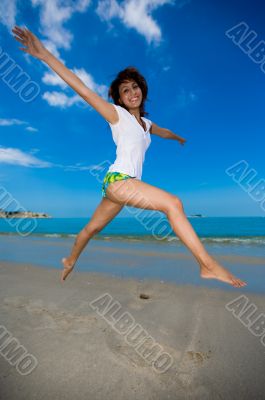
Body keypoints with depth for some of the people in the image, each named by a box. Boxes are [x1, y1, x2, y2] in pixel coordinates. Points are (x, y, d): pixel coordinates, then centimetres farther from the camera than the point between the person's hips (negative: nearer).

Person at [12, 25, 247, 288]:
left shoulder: (146, 123, 22)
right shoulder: (117, 114, 2)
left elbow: (164, 132, 42)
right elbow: (83, 90, -6)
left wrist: (179, 137, 61)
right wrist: (45, 55, -12)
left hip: (127, 183, 8)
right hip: (118, 179, -8)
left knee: (93, 227, 20)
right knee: (173, 203, -22)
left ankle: (70, 260, 41)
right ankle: (207, 265, -18)